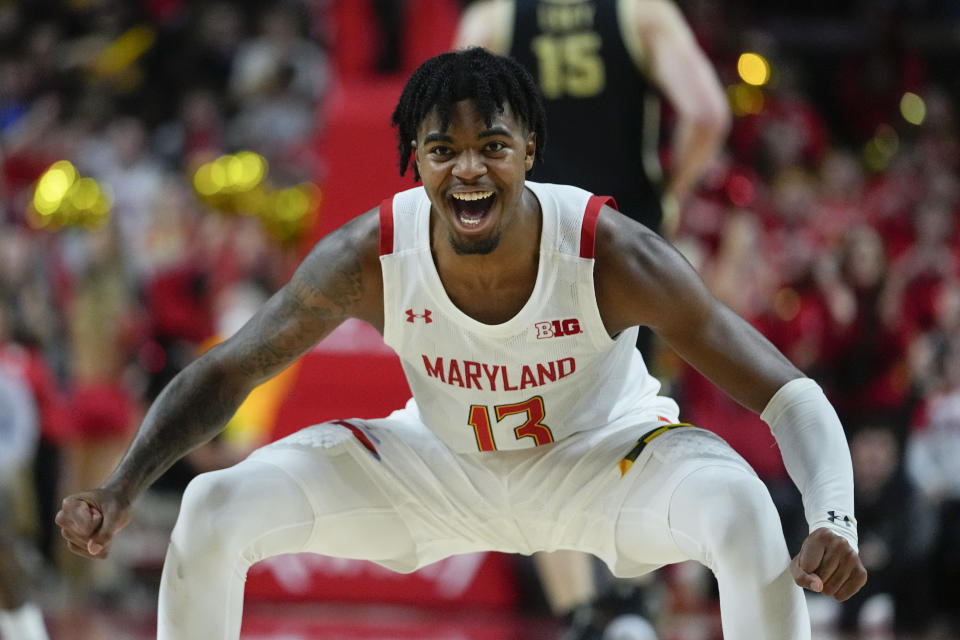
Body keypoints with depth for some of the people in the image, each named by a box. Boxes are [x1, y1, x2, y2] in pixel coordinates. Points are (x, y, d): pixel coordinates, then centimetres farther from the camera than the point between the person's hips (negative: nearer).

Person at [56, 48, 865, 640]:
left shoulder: (612, 255, -33)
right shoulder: (369, 256, -27)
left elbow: (790, 394, -31)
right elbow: (225, 373, -13)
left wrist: (835, 521, -50)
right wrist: (121, 488, -29)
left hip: (602, 461, -2)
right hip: (441, 464, 2)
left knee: (744, 511, -35)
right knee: (213, 510, -17)